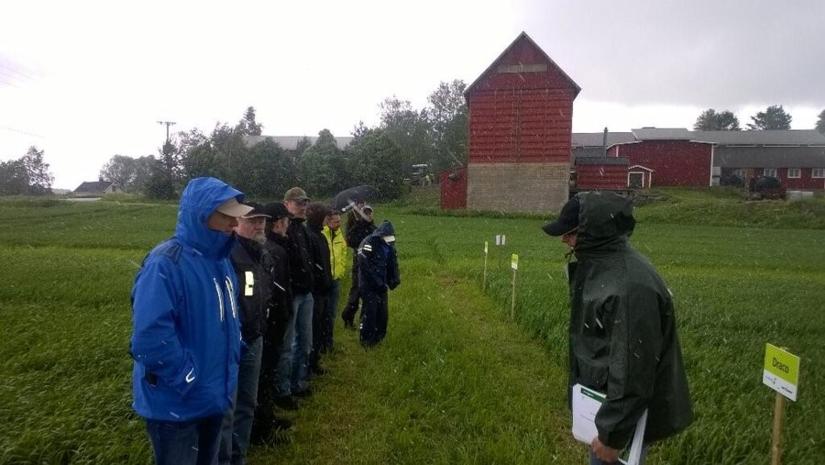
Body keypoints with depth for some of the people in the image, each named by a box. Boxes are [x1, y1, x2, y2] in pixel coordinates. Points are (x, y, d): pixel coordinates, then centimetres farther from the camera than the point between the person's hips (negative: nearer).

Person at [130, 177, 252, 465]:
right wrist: (191, 383, -22)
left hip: (214, 398, 8)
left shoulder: (220, 259, 4)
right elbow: (151, 337, -30)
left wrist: (230, 369, 10)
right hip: (176, 405, -8)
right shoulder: (165, 263, -24)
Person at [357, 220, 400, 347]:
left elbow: (392, 263, 11)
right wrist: (379, 284, -19)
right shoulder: (368, 244, -19)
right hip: (369, 285, -7)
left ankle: (379, 336, 26)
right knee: (370, 312, -4)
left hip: (381, 285, 7)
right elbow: (366, 267, -22)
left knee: (382, 312, 11)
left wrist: (395, 279, -4)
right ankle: (366, 340, 10)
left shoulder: (389, 245, 5)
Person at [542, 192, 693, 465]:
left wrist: (612, 434, -21)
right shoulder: (599, 264, 1)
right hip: (601, 397, 9)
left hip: (624, 412, -9)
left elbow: (632, 371, -29)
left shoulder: (629, 286, -31)